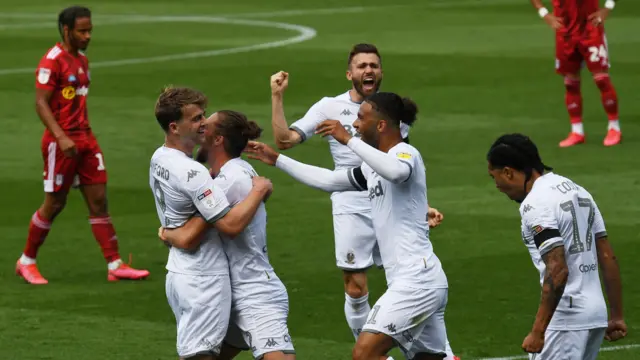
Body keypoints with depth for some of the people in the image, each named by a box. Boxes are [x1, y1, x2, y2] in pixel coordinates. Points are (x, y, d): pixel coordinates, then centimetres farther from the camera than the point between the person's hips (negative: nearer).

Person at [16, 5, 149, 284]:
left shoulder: (82, 60, 13)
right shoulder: (52, 61, -13)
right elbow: (41, 103, -18)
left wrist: (85, 134, 18)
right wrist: (62, 138, -27)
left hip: (85, 138, 8)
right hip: (61, 142, -8)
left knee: (99, 200, 2)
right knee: (55, 203, 1)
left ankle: (115, 266, 1)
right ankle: (26, 262, 17)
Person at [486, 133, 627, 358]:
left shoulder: (536, 204, -14)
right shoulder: (578, 191, 15)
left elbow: (558, 271, -23)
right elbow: (608, 258, 14)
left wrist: (538, 332, -22)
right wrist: (617, 316, 17)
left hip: (567, 318, -9)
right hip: (596, 313, 9)